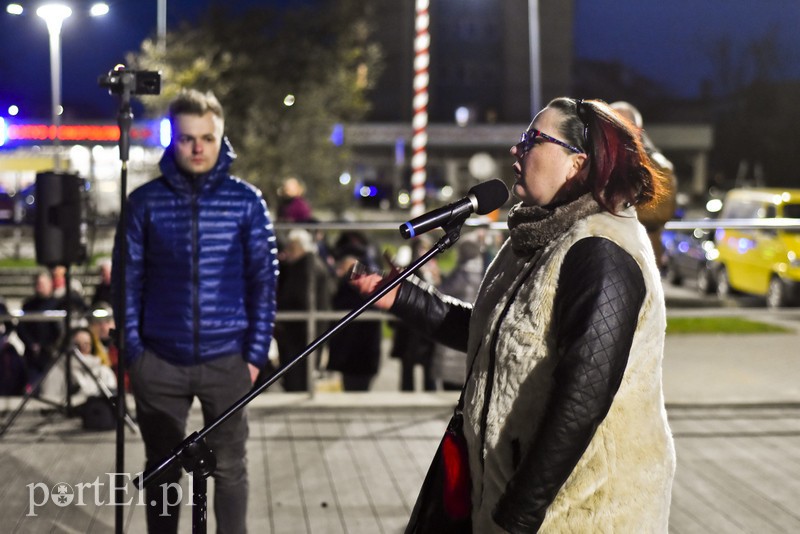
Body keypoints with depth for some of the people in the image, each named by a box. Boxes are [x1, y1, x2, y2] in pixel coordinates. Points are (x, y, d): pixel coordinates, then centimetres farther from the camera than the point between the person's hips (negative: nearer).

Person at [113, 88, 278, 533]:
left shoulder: (246, 201, -1)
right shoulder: (146, 201, -1)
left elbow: (264, 280, 1)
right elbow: (127, 279, 2)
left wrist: (257, 351, -3)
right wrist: (131, 349, -3)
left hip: (227, 360, 0)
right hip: (160, 361, 1)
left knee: (230, 467, 10)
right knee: (162, 468, 12)